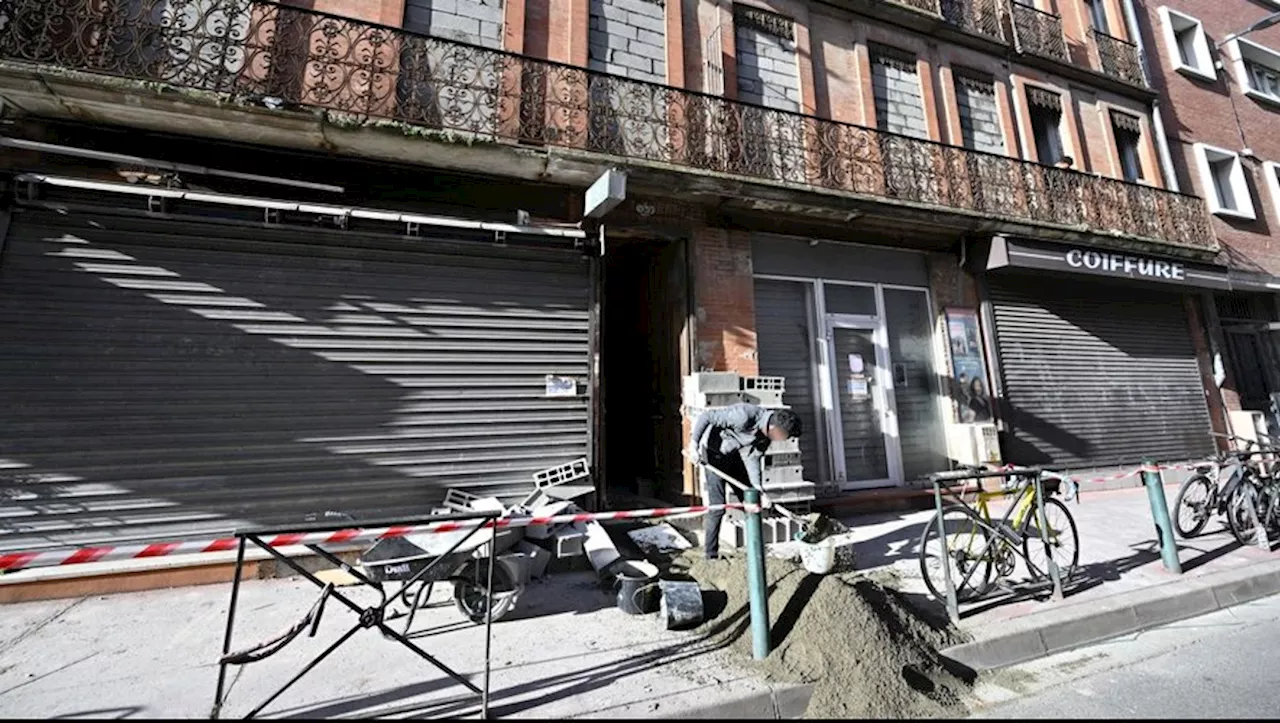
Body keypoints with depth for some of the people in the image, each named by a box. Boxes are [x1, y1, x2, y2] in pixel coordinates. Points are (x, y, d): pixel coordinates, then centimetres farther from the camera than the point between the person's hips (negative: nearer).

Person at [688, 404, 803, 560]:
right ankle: (711, 555, 8)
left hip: (734, 455, 8)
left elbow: (752, 457, -6)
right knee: (717, 506, -8)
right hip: (714, 453, -7)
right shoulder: (744, 416, -35)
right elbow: (706, 416, -31)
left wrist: (757, 486, -15)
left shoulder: (766, 434, -10)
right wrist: (694, 443, -28)